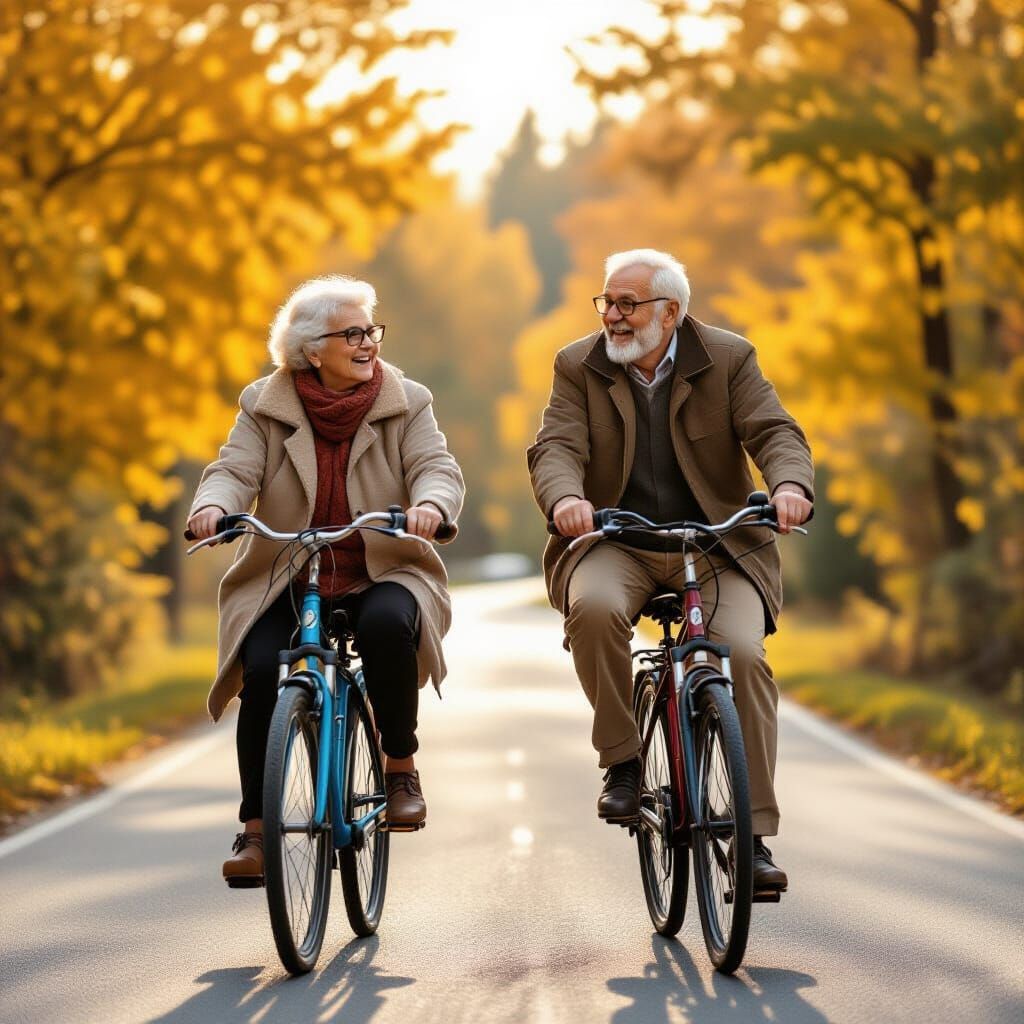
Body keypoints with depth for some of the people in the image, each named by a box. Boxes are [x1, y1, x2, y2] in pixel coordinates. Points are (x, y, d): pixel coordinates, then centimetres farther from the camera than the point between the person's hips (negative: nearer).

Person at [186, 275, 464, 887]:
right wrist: (213, 506, -32)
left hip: (381, 573, -1)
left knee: (387, 624, -35)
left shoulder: (406, 404, 2)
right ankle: (255, 829, -13)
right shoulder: (265, 407, 3)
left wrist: (431, 503, -36)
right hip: (285, 580, 1)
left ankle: (402, 768, -13)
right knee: (260, 670, -26)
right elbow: (235, 470, -8)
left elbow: (438, 467, -11)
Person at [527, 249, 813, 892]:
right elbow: (556, 447, -8)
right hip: (614, 547, 0)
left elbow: (775, 432, -8)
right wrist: (565, 497, -32)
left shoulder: (729, 360, 2)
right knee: (594, 606, -35)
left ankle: (756, 834, -18)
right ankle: (622, 761, -15)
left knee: (743, 653, -25)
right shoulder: (579, 368, 5)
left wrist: (790, 484, -32)